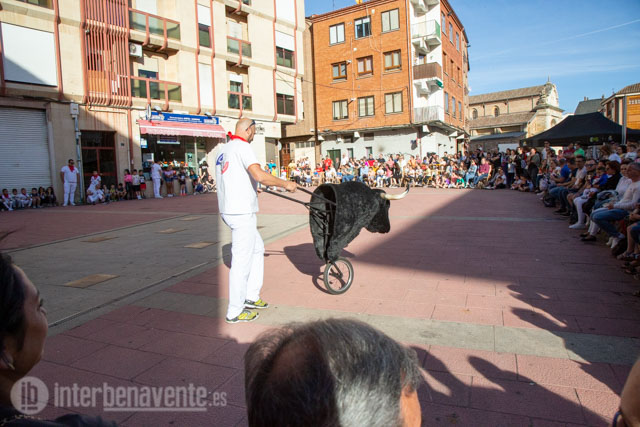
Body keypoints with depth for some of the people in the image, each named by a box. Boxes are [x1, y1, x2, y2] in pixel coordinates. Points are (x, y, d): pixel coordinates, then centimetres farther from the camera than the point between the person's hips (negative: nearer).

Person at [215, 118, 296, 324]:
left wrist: (252, 188, 41)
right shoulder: (242, 146, -12)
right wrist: (285, 184, -13)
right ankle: (235, 311, 8)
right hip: (241, 212, -10)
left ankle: (251, 296, 28)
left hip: (228, 209, 10)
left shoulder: (223, 149, 17)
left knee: (257, 249, 22)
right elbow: (260, 175, -26)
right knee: (241, 260, -2)